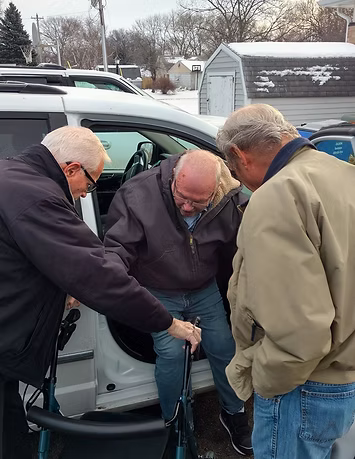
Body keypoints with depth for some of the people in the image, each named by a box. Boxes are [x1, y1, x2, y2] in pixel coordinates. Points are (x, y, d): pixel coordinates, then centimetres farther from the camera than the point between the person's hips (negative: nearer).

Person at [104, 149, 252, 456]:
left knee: (223, 347, 6)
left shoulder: (229, 204, -19)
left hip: (204, 290, 3)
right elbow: (118, 247, -24)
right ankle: (169, 420, 22)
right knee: (171, 352, -9)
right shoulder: (139, 194, -29)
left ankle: (234, 413, 35)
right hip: (159, 293, -2)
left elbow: (234, 254, -4)